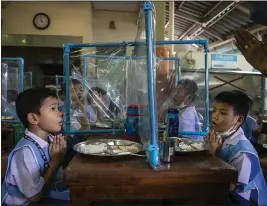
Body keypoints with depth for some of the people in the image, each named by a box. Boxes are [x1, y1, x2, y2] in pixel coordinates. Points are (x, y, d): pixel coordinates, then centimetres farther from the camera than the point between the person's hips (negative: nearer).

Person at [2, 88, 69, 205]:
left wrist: (60, 159, -15)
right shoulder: (26, 151, -26)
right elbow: (35, 196, -21)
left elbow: (57, 177, 2)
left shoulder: (51, 141, -7)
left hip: (45, 196, 6)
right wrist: (55, 162, -20)